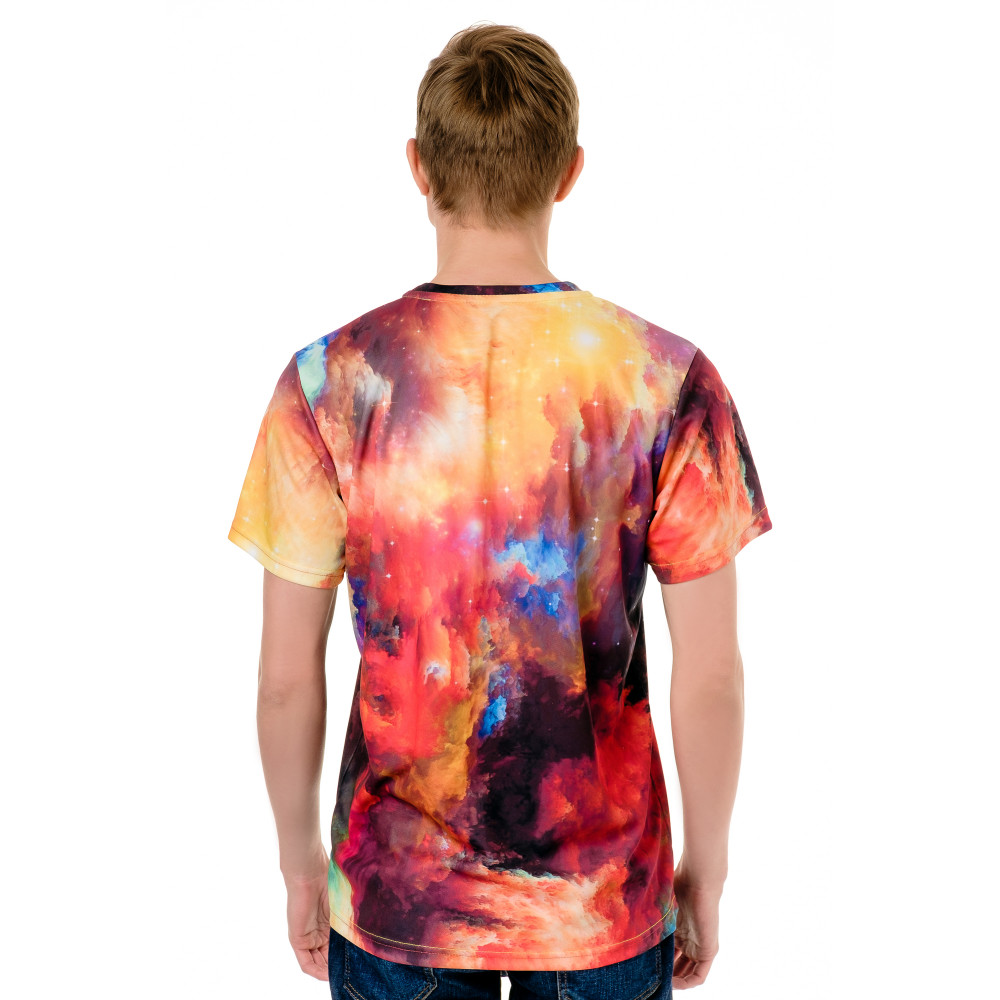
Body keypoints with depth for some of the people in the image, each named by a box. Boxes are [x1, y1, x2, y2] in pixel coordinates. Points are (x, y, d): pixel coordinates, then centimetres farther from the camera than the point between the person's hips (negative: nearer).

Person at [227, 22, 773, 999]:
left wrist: (300, 858, 8)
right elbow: (710, 674, -10)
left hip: (396, 894, 0)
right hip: (606, 899, 0)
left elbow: (287, 677, -8)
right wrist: (706, 867, 5)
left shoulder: (327, 381, -14)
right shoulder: (669, 380, -15)